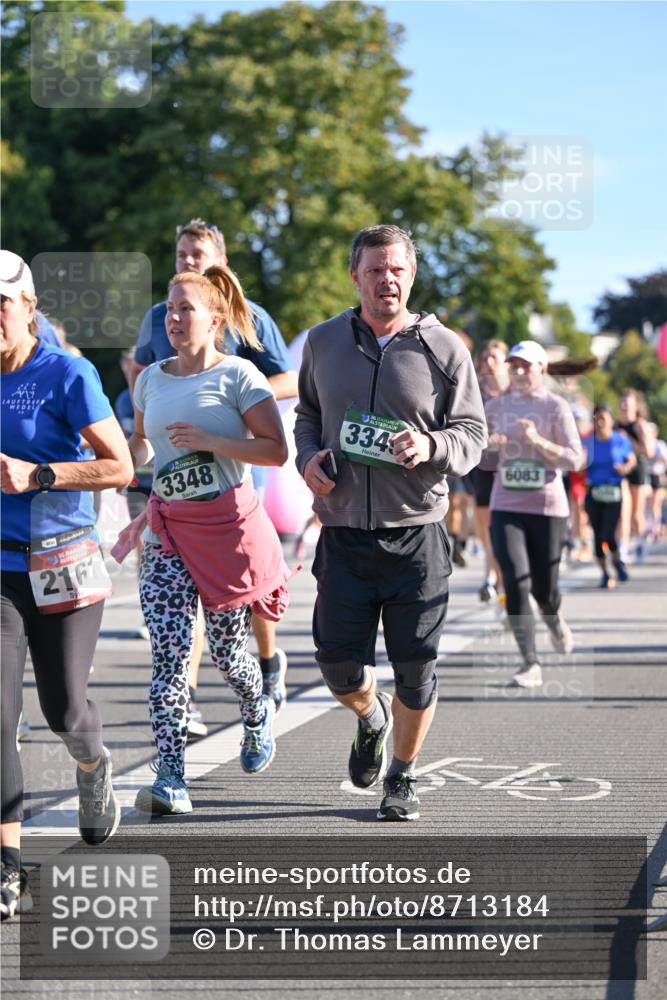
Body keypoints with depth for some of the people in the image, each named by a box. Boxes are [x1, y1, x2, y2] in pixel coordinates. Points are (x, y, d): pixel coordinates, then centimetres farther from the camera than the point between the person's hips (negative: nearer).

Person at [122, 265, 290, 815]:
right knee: (169, 655, -10)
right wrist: (129, 450, 2)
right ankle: (171, 778, -13)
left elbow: (276, 450, -12)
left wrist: (209, 441, -21)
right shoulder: (151, 379, 10)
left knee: (227, 649, 8)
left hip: (229, 525, -3)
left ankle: (259, 714, 43)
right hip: (168, 530, 4)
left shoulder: (238, 375, -6)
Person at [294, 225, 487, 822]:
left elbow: (473, 433, 0)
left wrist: (431, 446, -20)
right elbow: (307, 413, 21)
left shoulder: (443, 349, -1)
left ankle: (403, 777, 24)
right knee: (339, 666, -1)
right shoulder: (324, 342, 7)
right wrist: (308, 458, 0)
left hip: (417, 533, -2)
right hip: (344, 532, 2)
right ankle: (371, 717, 35)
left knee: (415, 668, 2)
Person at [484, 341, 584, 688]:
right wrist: (489, 445, -8)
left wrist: (538, 441, -21)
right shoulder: (496, 406, 6)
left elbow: (574, 459, -8)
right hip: (506, 507, 2)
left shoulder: (556, 407, -3)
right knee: (516, 584, -13)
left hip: (548, 507, -1)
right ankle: (530, 664, -9)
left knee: (544, 588, 6)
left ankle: (554, 621, 44)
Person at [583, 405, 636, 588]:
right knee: (598, 536, 3)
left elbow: (632, 460, 11)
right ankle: (605, 573, 19)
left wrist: (625, 468, -10)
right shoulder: (588, 441, 3)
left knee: (608, 535, -12)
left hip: (613, 492, -2)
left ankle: (617, 560, 21)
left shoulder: (621, 440, 0)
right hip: (593, 492, 2)